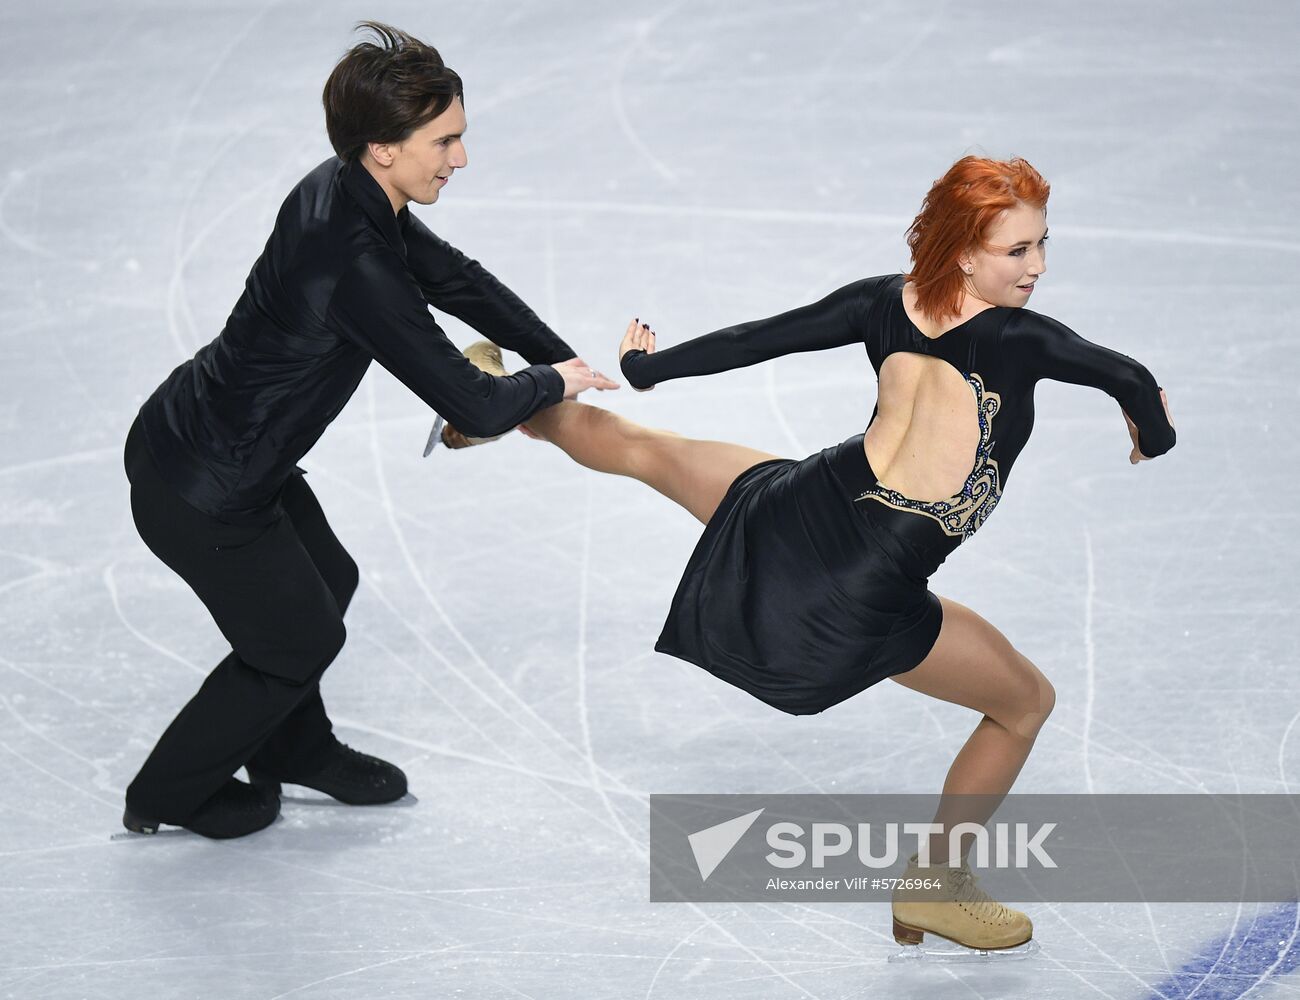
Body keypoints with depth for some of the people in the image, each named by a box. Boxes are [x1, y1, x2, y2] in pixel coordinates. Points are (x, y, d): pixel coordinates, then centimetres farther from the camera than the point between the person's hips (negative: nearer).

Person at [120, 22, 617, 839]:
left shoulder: (351, 193, -5)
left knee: (326, 581, 28)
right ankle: (169, 796, 35)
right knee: (301, 636, 14)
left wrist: (565, 359, 7)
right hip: (200, 491, -9)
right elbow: (473, 408, -28)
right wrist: (550, 383, -8)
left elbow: (454, 279, 11)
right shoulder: (355, 263, -33)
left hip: (219, 443, 9)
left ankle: (292, 748, 53)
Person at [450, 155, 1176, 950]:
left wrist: (647, 368, 23)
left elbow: (759, 337, 8)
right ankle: (938, 886, 31)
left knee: (638, 448, 33)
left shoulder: (884, 302, -1)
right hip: (864, 609, -6)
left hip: (794, 513, 6)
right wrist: (1154, 435, 1)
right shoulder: (1014, 339, -19)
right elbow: (1130, 378, -24)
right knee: (1028, 705, 16)